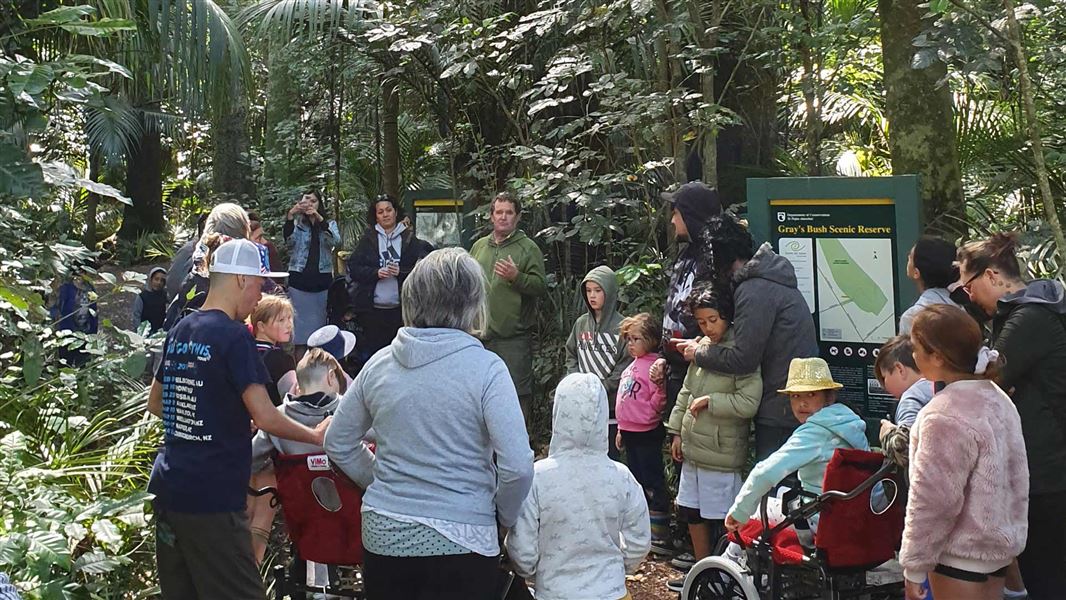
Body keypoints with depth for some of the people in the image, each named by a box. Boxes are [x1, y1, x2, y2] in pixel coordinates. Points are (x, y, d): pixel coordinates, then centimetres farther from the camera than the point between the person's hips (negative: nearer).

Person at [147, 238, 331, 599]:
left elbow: (156, 404, 22)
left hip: (168, 488, 8)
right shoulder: (234, 336, -13)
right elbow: (266, 418, -17)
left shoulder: (179, 332, 10)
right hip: (212, 499, -8)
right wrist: (316, 435, -2)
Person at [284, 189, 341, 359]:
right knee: (300, 334, -3)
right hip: (299, 281, -1)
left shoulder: (329, 224, 11)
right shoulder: (297, 224, 8)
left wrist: (319, 218, -26)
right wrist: (290, 215, -33)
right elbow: (288, 236, -14)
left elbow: (335, 240, -11)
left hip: (322, 282, 1)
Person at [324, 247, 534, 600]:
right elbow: (517, 466, -17)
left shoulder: (379, 364, 2)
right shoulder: (485, 367, -12)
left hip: (382, 536, 4)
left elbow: (338, 445, 12)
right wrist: (504, 518, 0)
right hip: (460, 543, -4)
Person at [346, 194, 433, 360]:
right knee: (369, 353, 0)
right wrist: (376, 273, -12)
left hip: (401, 308, 0)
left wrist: (402, 272, -15)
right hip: (372, 309, 1)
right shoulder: (368, 239, 8)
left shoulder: (409, 238, 5)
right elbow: (353, 268, 3)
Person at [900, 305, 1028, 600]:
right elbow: (1017, 477, 15)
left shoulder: (945, 418, -25)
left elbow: (935, 500, -23)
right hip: (1001, 543, 9)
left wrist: (914, 567, -14)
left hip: (962, 553, -9)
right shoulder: (997, 397, 5)